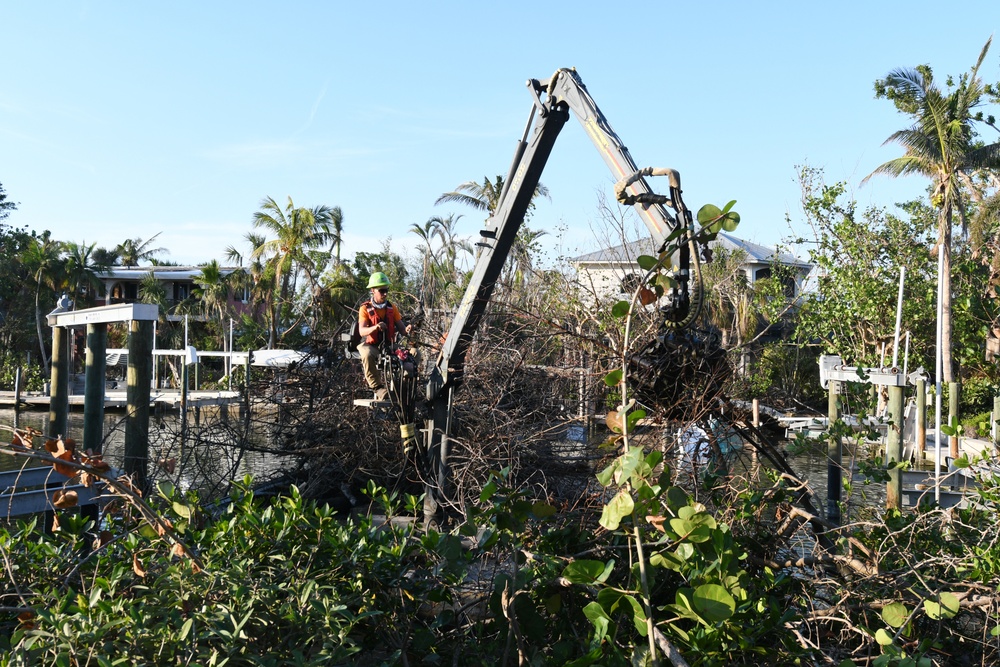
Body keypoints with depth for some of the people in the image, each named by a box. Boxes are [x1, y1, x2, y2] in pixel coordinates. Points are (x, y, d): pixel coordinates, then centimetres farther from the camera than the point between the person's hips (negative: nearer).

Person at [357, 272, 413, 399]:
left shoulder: (392, 308, 11)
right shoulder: (365, 308, -1)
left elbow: (401, 327, 4)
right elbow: (361, 331, -14)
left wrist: (407, 328, -21)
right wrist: (375, 327, -36)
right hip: (370, 345, -3)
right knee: (367, 355, -40)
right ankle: (378, 387, -32)